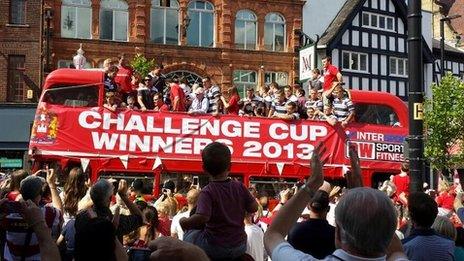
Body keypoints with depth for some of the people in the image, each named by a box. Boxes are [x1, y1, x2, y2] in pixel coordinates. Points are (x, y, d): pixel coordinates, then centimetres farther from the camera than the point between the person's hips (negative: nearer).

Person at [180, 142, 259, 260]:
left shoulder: (207, 192, -18)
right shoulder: (239, 187, -5)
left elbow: (202, 217, -30)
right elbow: (254, 208, 2)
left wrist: (184, 222, -13)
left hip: (215, 248, -4)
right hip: (240, 247, 4)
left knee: (189, 235, 22)